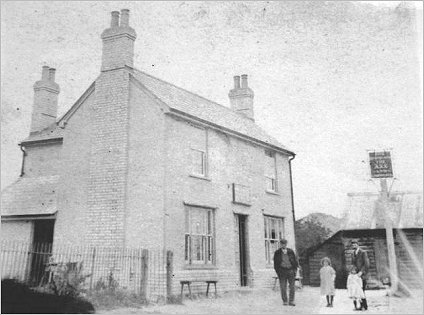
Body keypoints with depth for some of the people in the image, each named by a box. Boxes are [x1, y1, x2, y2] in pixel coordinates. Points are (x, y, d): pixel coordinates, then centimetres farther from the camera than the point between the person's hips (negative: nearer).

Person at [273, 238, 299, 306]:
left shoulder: (291, 252, 7)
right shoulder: (277, 253, 4)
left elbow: (295, 261, 12)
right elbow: (275, 263, 7)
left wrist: (295, 270, 3)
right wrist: (278, 272, -1)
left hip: (290, 270, 1)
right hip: (282, 271, -1)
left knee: (292, 287, -2)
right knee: (283, 287, -1)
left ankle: (291, 301, 7)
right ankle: (284, 301, 9)